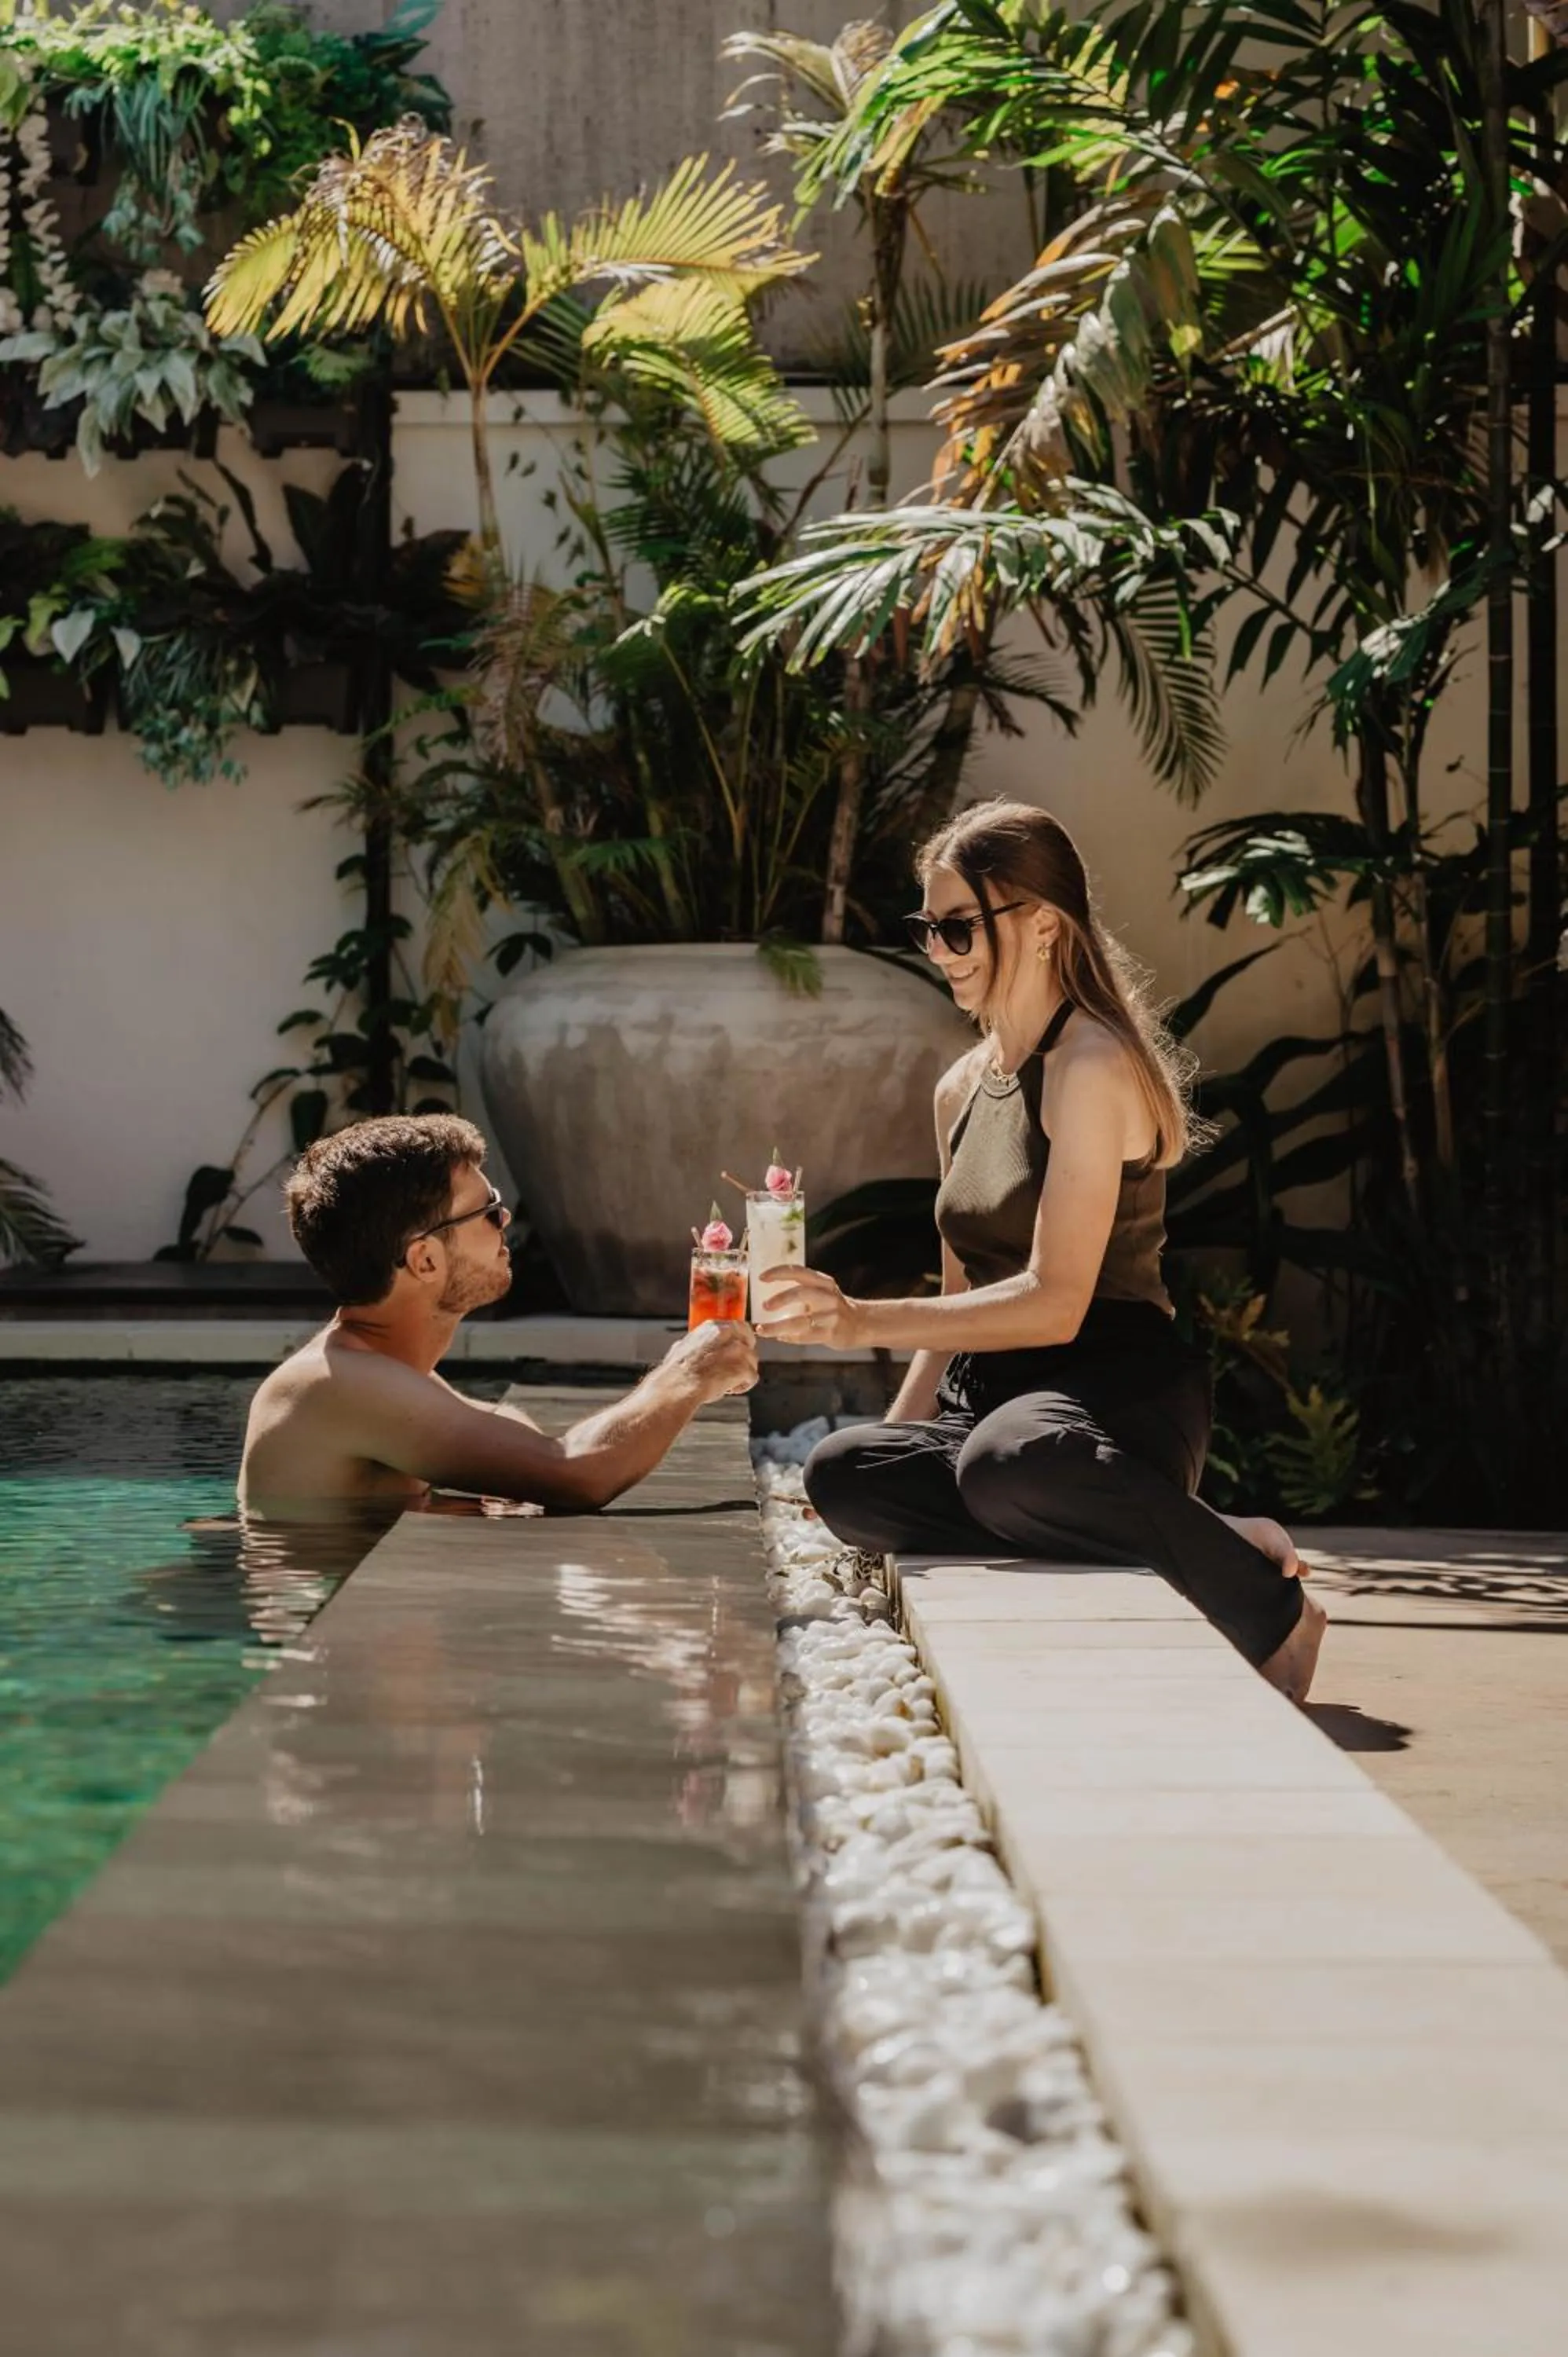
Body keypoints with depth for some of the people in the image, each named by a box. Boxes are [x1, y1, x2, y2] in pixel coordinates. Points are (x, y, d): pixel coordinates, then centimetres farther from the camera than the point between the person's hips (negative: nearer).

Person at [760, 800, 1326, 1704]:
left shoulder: (1093, 1068, -9)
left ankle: (1269, 1609, -18)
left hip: (1120, 1392, -7)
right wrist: (902, 1431, 12)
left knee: (1011, 1461, -43)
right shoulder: (963, 1088, 18)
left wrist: (863, 1322, -22)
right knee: (844, 1473, -27)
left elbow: (1054, 1306, -17)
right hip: (995, 1394, 8)